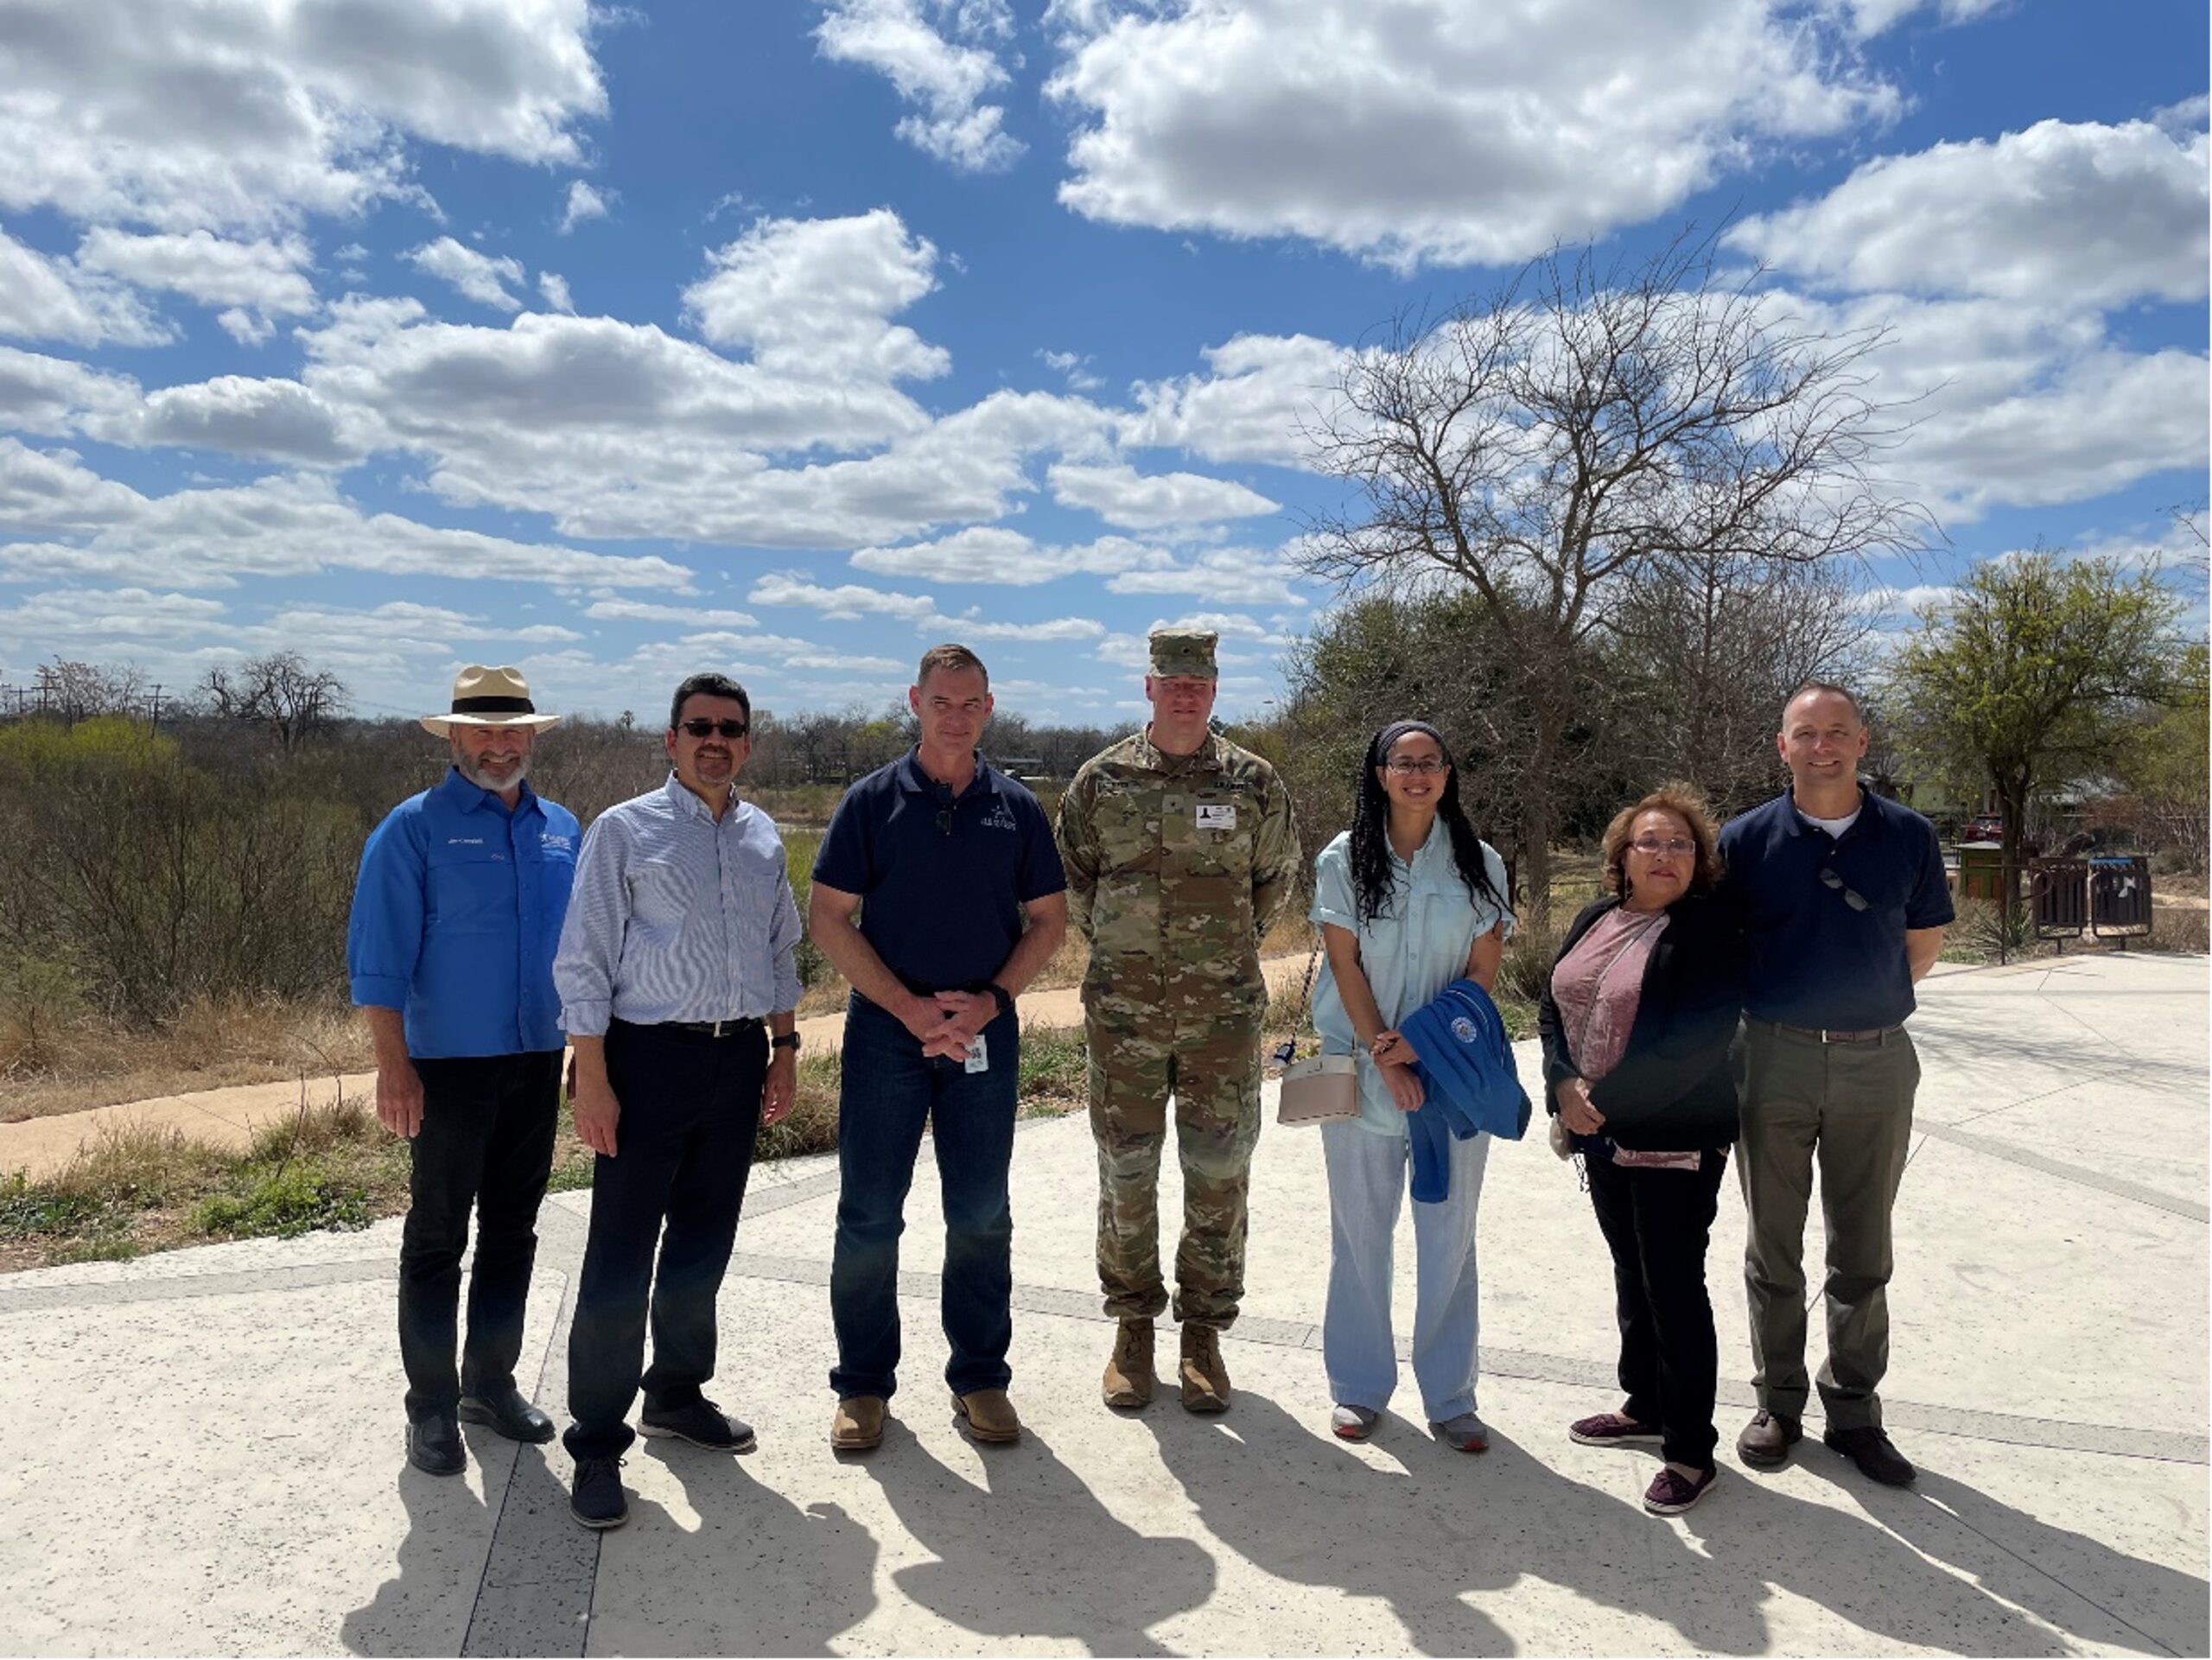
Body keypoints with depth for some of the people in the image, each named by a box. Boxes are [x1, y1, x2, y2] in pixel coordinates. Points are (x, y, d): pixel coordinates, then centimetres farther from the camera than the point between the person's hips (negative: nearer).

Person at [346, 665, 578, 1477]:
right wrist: (393, 1067, -17)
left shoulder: (562, 829, 9)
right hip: (449, 1066, -5)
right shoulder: (414, 829, -7)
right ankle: (431, 1405, 17)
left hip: (537, 1063, 5)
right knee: (436, 1237, 4)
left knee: (512, 1230, 14)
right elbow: (378, 959, -10)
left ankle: (491, 1380, 29)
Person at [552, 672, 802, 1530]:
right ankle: (597, 1443, 12)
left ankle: (677, 1393, 35)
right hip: (650, 1054, -5)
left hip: (739, 1057, 5)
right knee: (620, 1259, -1)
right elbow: (583, 962, -8)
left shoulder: (763, 838, 10)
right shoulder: (624, 830, -5)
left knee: (704, 1244, 16)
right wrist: (593, 1080, -12)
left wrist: (784, 1049, 12)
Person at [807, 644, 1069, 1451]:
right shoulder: (873, 800, -1)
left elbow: (1049, 920, 8)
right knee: (870, 1215, 5)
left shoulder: (1016, 807, 5)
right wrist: (908, 1006, -12)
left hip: (985, 1030, 2)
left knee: (982, 1215, 9)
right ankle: (863, 1384, 20)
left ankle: (979, 1377, 23)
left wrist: (991, 998, -8)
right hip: (886, 1027, -1)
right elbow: (828, 918, -4)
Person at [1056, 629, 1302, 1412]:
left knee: (1219, 1173, 5)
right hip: (1123, 1008, 0)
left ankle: (1204, 1330, 20)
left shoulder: (1254, 781, 1)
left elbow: (1276, 877, 15)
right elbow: (1071, 880, 12)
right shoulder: (1102, 779, 1)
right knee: (1125, 1171, 7)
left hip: (1224, 1008, 0)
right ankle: (1133, 1324, 23)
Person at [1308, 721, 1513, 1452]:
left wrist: (1422, 1044, -11)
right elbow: (1346, 966, -3)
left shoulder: (1479, 864, 3)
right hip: (1363, 1072, -1)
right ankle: (1359, 1387, 21)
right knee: (1361, 1234, 7)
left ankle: (1449, 1397, 18)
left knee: (1449, 1238, 6)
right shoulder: (1344, 860, 0)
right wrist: (1386, 1059, -10)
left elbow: (1483, 971, 1)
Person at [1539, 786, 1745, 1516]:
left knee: (1674, 1285, -1)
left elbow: (1695, 1041, -21)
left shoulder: (1710, 930, -12)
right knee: (1632, 1273, 19)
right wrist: (1565, 1087, -9)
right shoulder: (1596, 921, 8)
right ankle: (1646, 1407, 36)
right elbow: (1553, 1007, 7)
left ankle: (1692, 1452, 12)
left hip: (1676, 1139, -7)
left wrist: (1609, 1098, -20)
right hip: (1602, 1132, 7)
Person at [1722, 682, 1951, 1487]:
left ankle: (1854, 1412, 24)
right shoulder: (1745, 839, -2)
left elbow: (1923, 945, 11)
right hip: (1773, 1059, -1)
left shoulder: (1908, 836, 1)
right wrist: (1788, 1000, 4)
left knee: (1863, 1254, 11)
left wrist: (1860, 998, 6)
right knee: (1774, 1249, 10)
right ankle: (1778, 1404, 24)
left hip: (1877, 1061, 1)